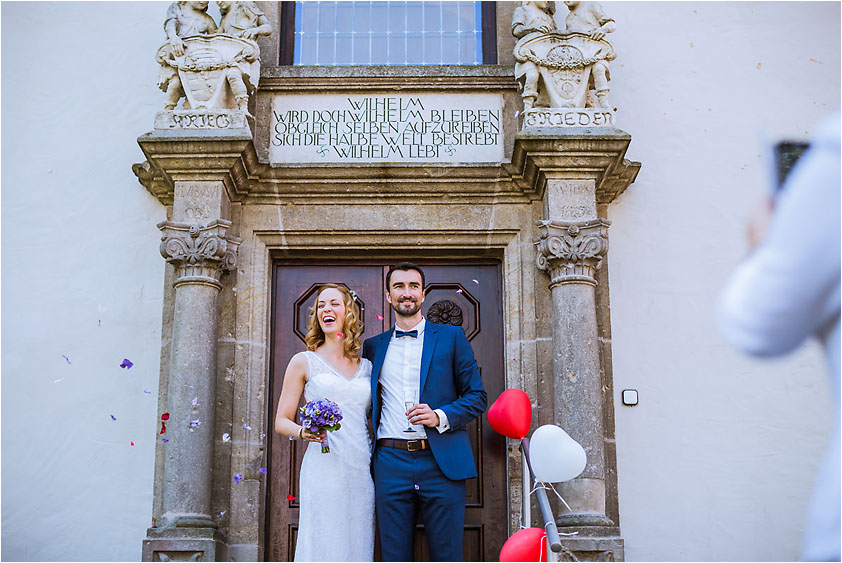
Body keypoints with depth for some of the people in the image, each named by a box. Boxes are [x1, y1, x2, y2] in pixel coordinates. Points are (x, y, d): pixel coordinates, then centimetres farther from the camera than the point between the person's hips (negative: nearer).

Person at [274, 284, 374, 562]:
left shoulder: (366, 366, 14)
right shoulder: (303, 362, 5)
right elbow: (281, 421, 4)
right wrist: (303, 432, -17)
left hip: (362, 472, 4)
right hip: (324, 469, -3)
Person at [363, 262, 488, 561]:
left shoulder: (451, 337, 8)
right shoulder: (373, 346, 15)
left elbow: (477, 396, 6)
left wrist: (440, 417, -12)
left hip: (442, 462, -2)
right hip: (391, 464, 2)